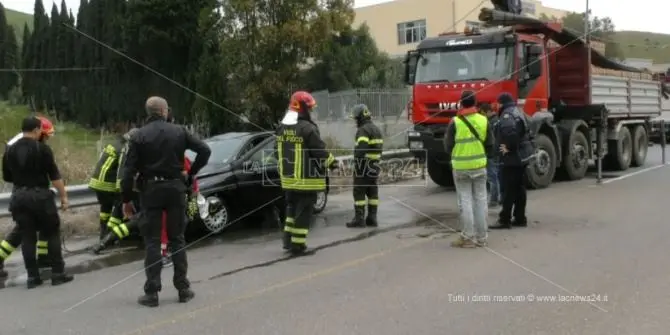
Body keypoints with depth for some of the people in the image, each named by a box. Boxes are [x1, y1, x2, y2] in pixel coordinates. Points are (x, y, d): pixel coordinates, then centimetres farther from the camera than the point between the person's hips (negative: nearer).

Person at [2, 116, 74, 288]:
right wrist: (63, 196, -5)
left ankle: (32, 276, 9)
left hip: (19, 196, 5)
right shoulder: (42, 148, -9)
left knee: (27, 237, 8)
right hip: (40, 195, -5)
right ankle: (57, 273, 5)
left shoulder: (10, 150, 6)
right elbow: (54, 175, -10)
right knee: (52, 234, 5)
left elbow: (7, 177, 14)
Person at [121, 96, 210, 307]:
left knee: (152, 242, 4)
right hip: (175, 188, 2)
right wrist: (191, 173, 6)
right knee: (177, 239, 11)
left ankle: (152, 292, 3)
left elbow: (129, 171, -7)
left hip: (150, 190, -1)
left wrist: (126, 200, -1)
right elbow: (205, 150, -3)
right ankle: (183, 289, 13)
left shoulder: (139, 137, -4)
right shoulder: (179, 132, 2)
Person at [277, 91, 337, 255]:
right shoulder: (307, 128, -19)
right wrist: (332, 162, 1)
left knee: (291, 208, 21)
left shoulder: (282, 128, 7)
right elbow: (320, 151, -15)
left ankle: (288, 240, 25)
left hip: (288, 178, 8)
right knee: (303, 211, 1)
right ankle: (298, 245, 5)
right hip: (305, 180, -8)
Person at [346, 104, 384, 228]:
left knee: (359, 192, -4)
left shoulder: (364, 130, -15)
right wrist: (376, 161, 18)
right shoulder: (377, 129, 16)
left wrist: (357, 162, -25)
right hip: (375, 165, 9)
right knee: (372, 191, 11)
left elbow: (361, 148, -26)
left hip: (364, 165, -9)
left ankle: (359, 219, -3)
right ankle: (372, 218, 14)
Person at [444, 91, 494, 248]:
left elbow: (448, 146, -5)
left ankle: (468, 237, 5)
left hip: (460, 167, -3)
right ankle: (481, 237, 15)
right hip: (480, 166, 3)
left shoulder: (455, 122, -11)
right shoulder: (484, 120, -1)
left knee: (465, 201, 3)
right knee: (480, 200, 10)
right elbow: (490, 145, 3)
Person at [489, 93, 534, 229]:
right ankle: (520, 218, 17)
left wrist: (509, 148, -20)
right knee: (519, 189, 13)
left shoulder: (507, 115, -15)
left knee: (508, 190, -5)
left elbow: (510, 132, -32)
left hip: (511, 158, -10)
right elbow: (527, 132, 19)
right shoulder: (519, 113, 16)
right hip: (522, 156, 10)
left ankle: (505, 220, -1)